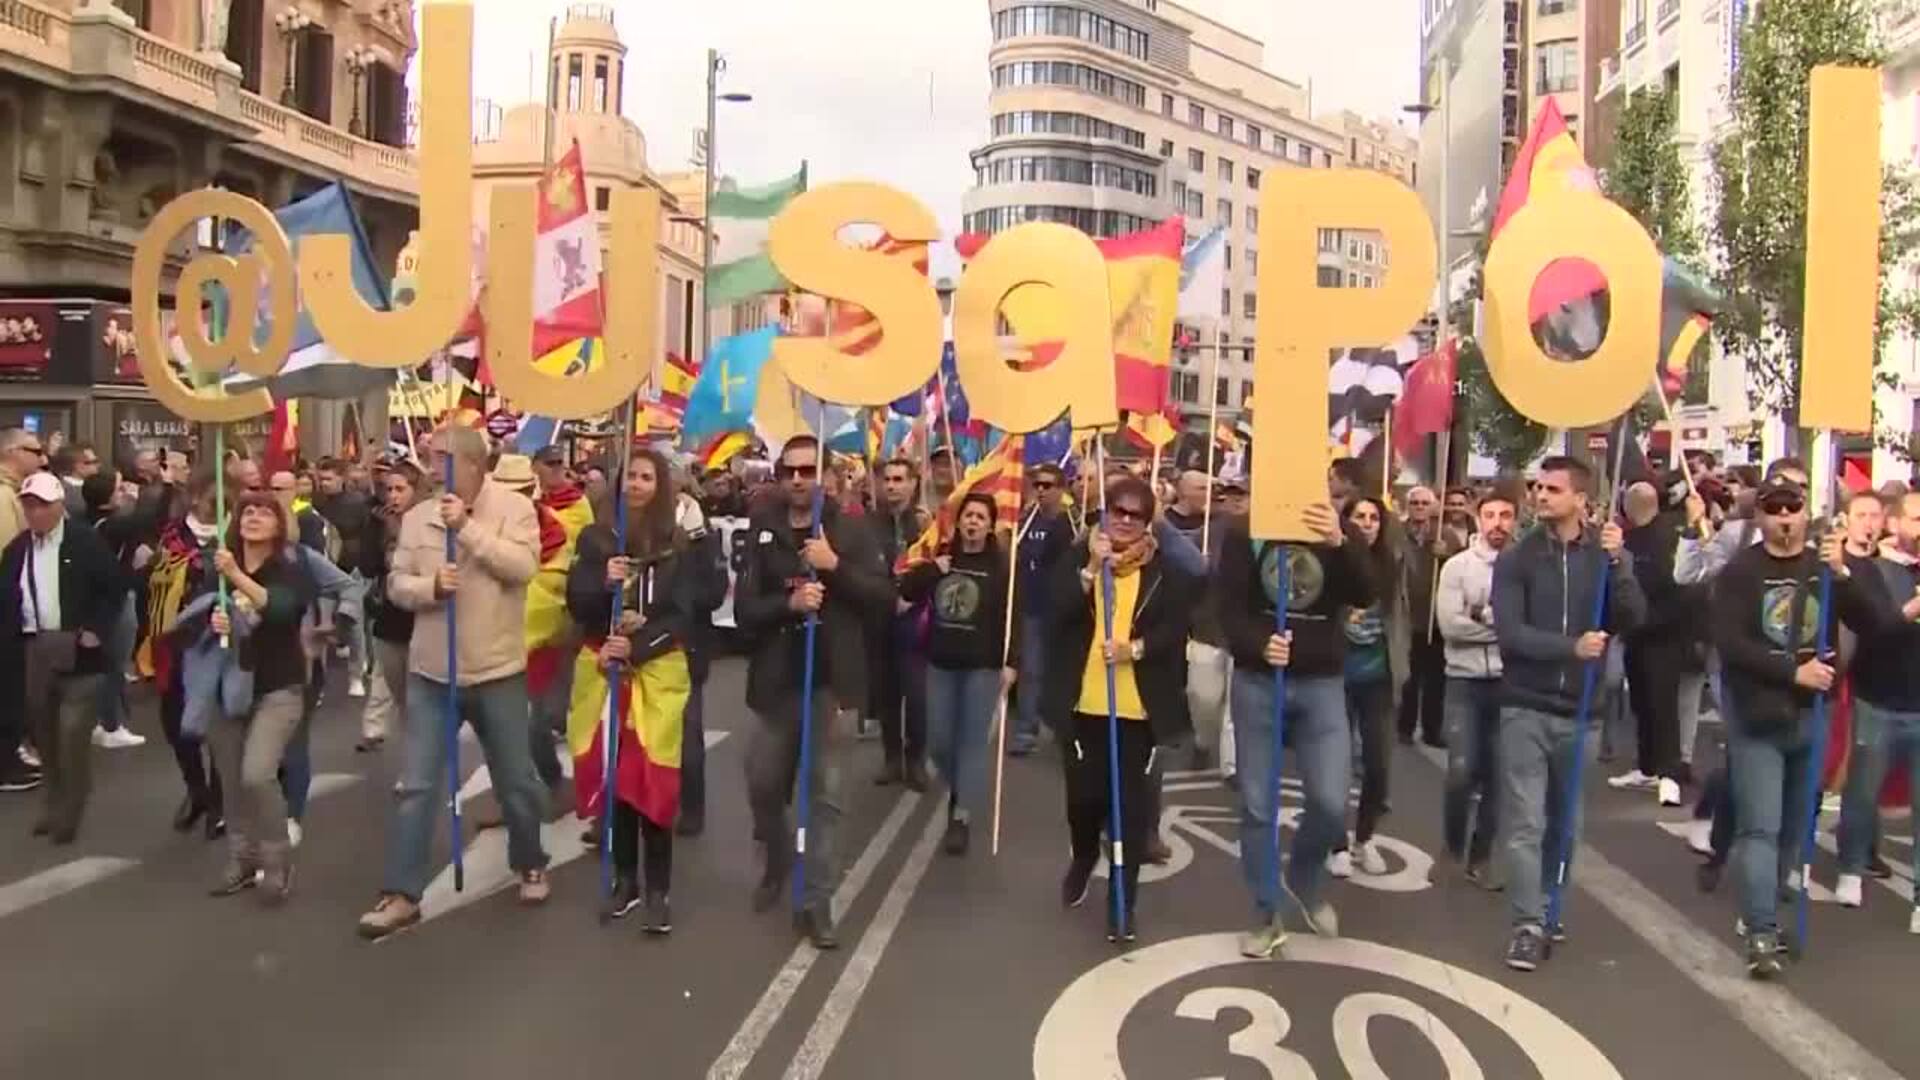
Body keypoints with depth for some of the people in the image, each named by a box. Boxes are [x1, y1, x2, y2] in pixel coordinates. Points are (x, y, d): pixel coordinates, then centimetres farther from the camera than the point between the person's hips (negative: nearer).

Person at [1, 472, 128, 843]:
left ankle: (70, 811, 6)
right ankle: (56, 804, 26)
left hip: (76, 649, -5)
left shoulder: (86, 541, -6)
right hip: (34, 651, 5)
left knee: (73, 732, -7)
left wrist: (96, 630, -13)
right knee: (45, 732, 12)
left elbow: (116, 587, -6)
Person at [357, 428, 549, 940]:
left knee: (517, 782, 12)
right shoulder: (417, 517, 4)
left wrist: (467, 525, -22)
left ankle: (530, 865, 35)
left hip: (497, 671, -2)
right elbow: (396, 584, 2)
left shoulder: (514, 508, -7)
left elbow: (522, 566, -21)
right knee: (415, 786, 2)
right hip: (431, 671, 3)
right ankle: (401, 894, 11)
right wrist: (430, 585, -18)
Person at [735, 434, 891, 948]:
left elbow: (884, 597, -7)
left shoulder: (851, 531, -1)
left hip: (832, 681, -1)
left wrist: (836, 566, -19)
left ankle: (817, 902, 10)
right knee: (763, 786, 13)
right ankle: (776, 863, 41)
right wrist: (788, 602, -21)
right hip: (776, 680, 2)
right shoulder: (761, 533, 1)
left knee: (827, 795, 2)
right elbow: (744, 611, -4)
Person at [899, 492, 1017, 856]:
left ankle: (962, 817, 5)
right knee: (940, 739, 8)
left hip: (982, 665, -4)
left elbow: (1012, 617, -8)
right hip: (940, 663, 4)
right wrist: (930, 570, -13)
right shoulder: (940, 558, 7)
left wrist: (1010, 662, -15)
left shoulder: (1001, 566, -4)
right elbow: (906, 592, 1)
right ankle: (959, 790, 35)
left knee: (973, 740, 0)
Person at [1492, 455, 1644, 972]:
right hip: (1526, 707, -2)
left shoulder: (1606, 554, 3)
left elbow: (1633, 620, -10)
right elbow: (1509, 631, -13)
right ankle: (1529, 924, 1)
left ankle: (1548, 909, 29)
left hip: (1579, 709, 2)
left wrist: (1617, 562, -21)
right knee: (1526, 823, -5)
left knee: (1565, 824, 13)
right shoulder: (1516, 558, -4)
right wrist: (1571, 647, -25)